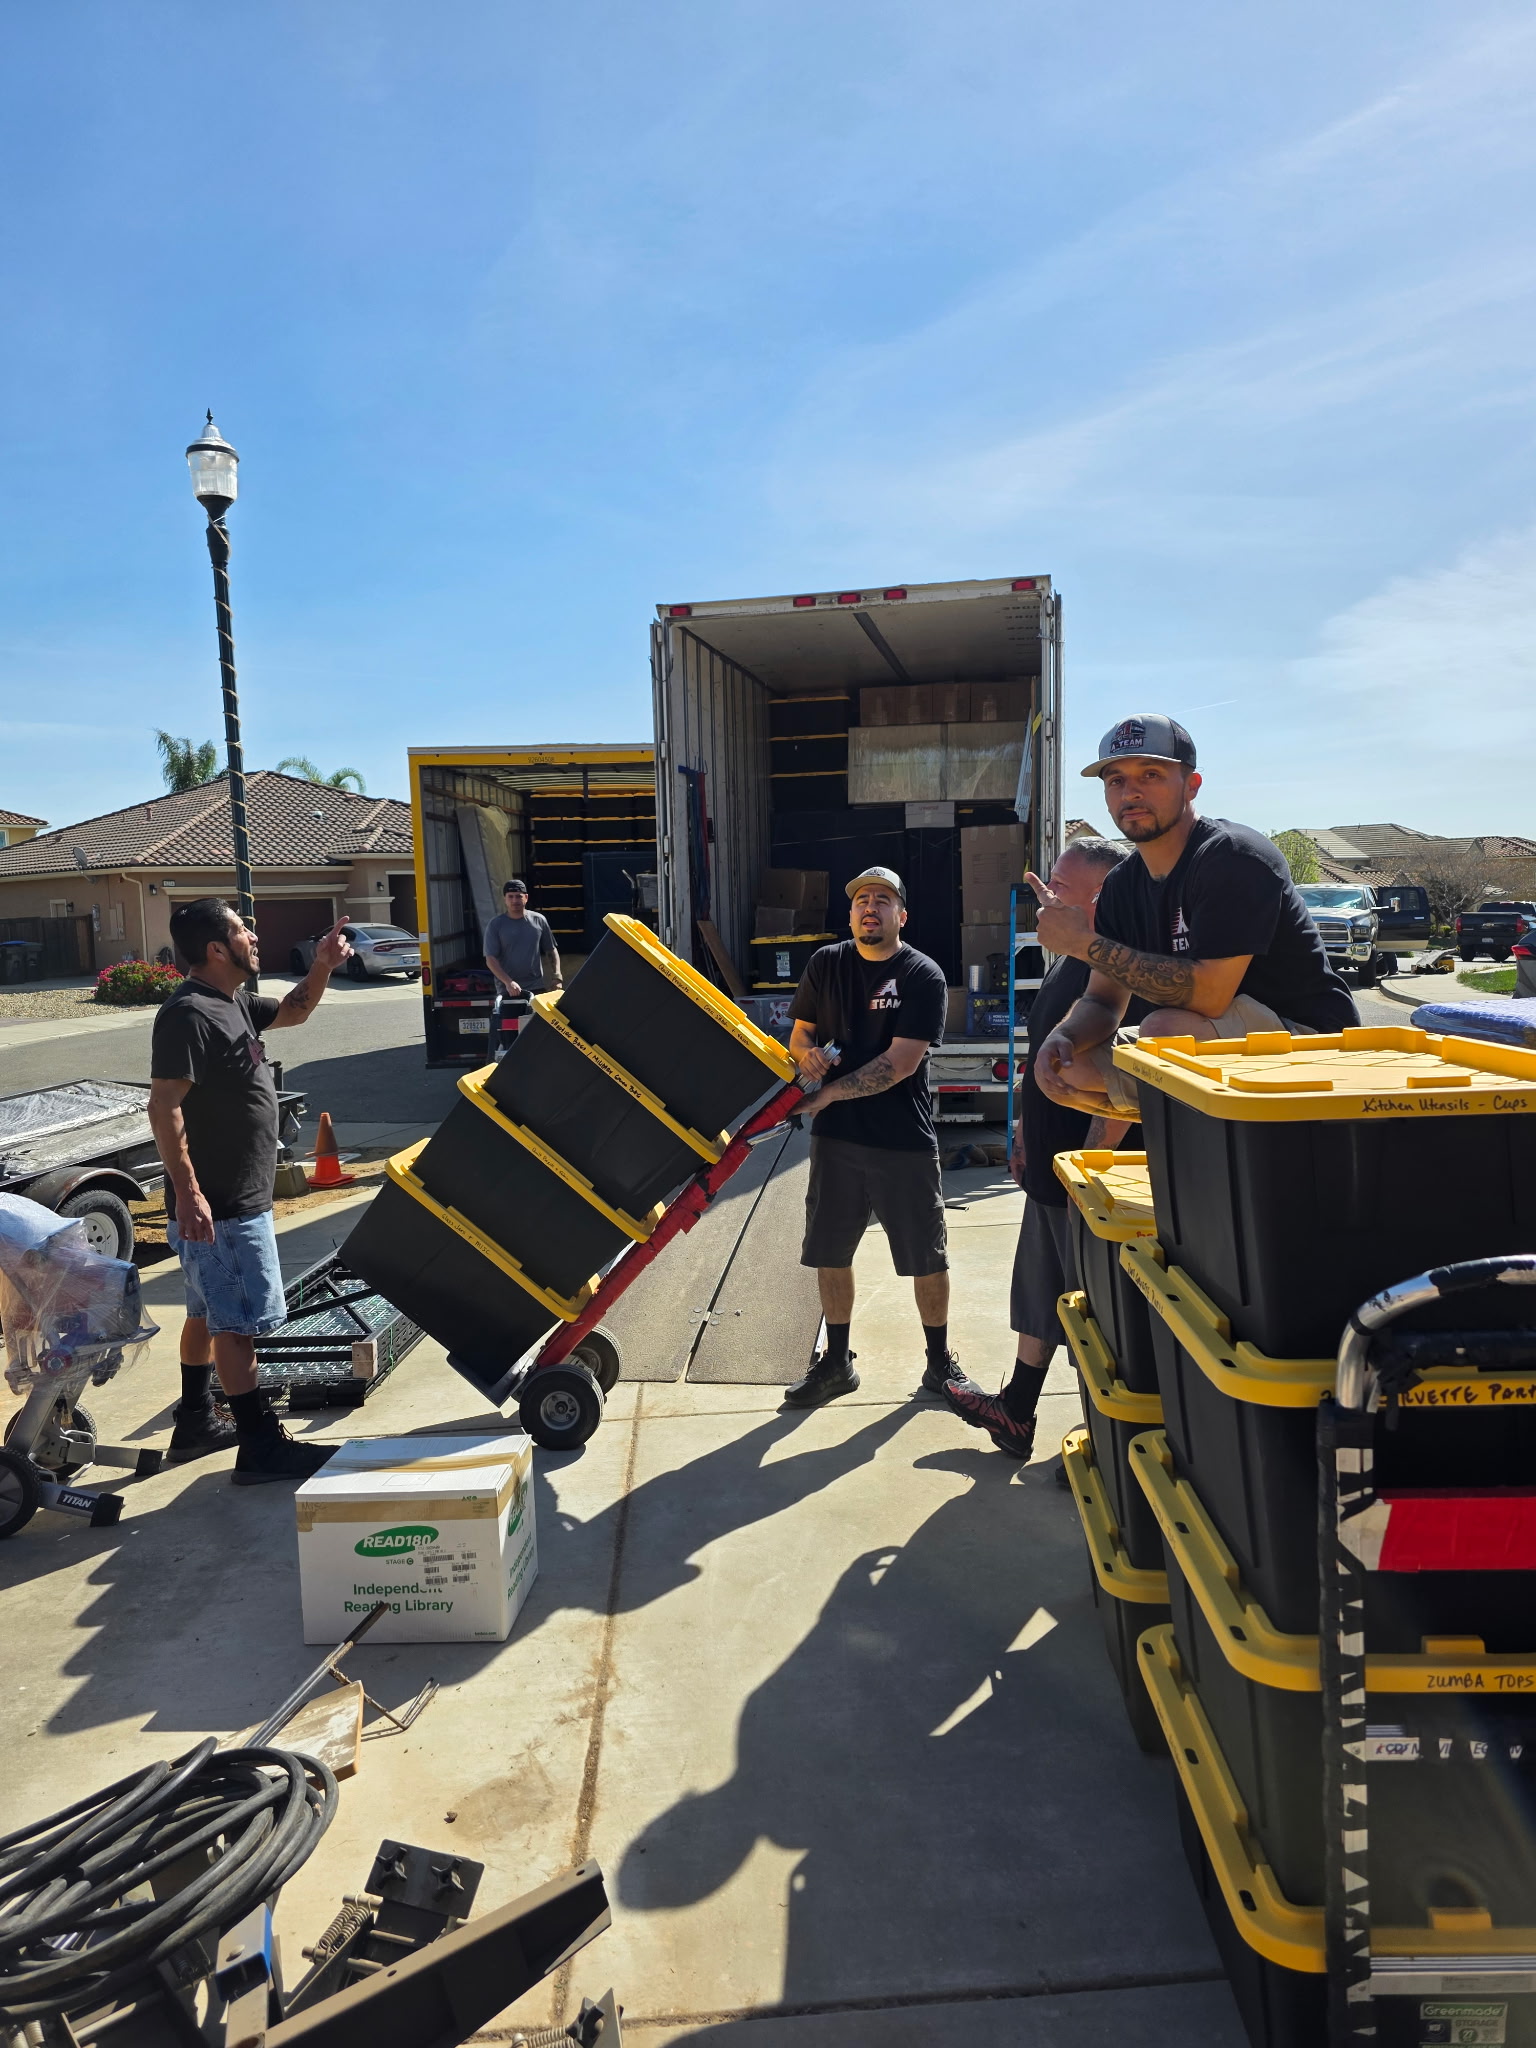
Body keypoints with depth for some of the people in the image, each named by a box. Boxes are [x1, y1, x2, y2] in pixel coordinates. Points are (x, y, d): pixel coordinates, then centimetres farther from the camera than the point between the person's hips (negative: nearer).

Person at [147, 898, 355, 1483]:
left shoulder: (232, 1002, 10)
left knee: (209, 1313, 20)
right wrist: (188, 1194, -27)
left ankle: (195, 1423, 34)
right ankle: (260, 1446, 4)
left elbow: (292, 1011, 27)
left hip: (237, 1196, 11)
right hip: (217, 1205, -11)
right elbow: (164, 1107, -25)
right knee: (239, 1323, -4)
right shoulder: (188, 1013, -20)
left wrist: (322, 967, 8)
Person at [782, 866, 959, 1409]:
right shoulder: (825, 964, 7)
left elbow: (900, 1062, -16)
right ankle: (836, 1362, 27)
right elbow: (800, 1034, 13)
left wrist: (830, 1093, -19)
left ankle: (940, 1362, 26)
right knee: (831, 1253, 10)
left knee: (927, 1260, 7)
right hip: (836, 1137, 4)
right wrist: (807, 1055, -11)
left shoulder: (923, 975, -7)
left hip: (906, 1141, -3)